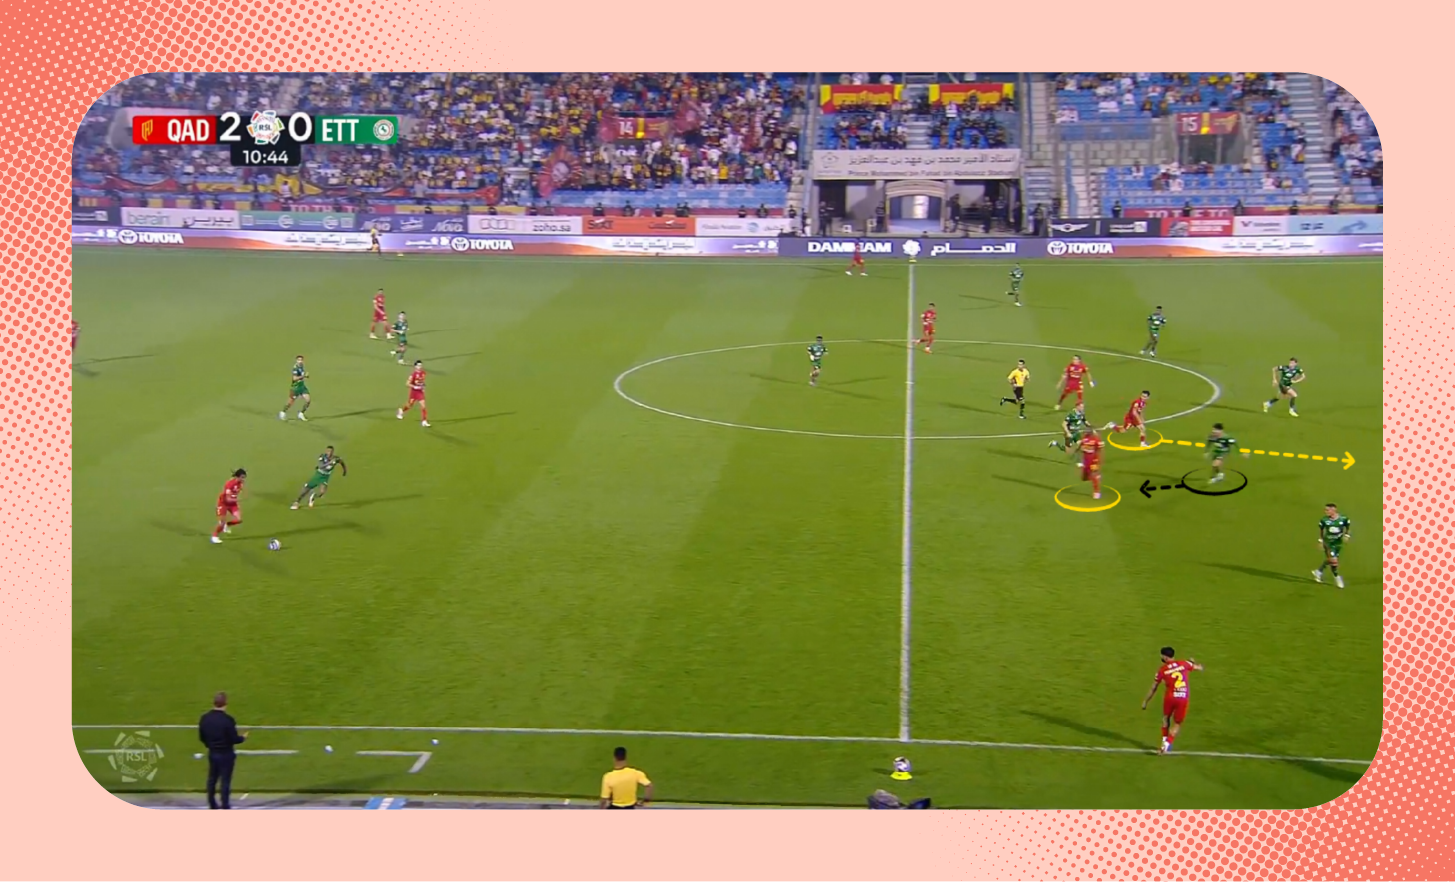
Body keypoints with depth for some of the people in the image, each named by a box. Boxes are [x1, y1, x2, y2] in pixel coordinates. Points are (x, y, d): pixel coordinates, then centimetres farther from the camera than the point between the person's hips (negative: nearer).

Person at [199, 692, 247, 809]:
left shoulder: (205, 718, -7)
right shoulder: (228, 719, -23)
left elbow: (201, 737, 3)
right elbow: (234, 739, -18)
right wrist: (243, 737, 3)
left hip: (212, 753, 5)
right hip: (226, 754, -5)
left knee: (212, 779, 18)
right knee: (225, 780, 4)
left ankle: (212, 804, 28)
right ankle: (225, 806, 8)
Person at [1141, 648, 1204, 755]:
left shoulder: (1162, 670, 2)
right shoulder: (1184, 664, 4)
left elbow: (1153, 688, 9)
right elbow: (1200, 668, 18)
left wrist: (1145, 701, 21)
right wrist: (1193, 662, 40)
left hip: (1170, 697, 0)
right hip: (1183, 699, 1)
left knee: (1166, 718, 28)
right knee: (1177, 724, 15)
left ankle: (1165, 741, 27)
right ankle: (1167, 744, 2)